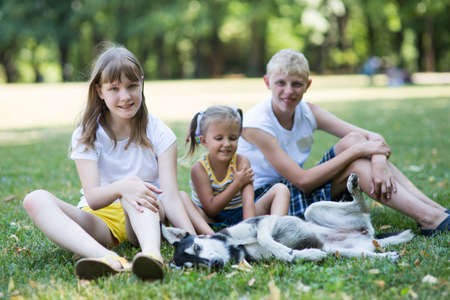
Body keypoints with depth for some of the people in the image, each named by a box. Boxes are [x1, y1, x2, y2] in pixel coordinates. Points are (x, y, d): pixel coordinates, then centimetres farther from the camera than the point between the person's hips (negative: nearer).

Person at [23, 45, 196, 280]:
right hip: (100, 220, 1)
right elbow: (93, 198, -15)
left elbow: (170, 197, -13)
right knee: (35, 200, -26)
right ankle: (107, 258, -52)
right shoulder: (86, 135, -2)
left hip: (145, 219, -1)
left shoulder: (158, 133, -3)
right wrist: (121, 187, -39)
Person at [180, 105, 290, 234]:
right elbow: (211, 209, -20)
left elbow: (248, 201, -22)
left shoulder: (241, 162, -10)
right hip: (210, 221, -2)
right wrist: (238, 184, -22)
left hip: (239, 217, 2)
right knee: (181, 197, -29)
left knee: (281, 189, -11)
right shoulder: (199, 169, -15)